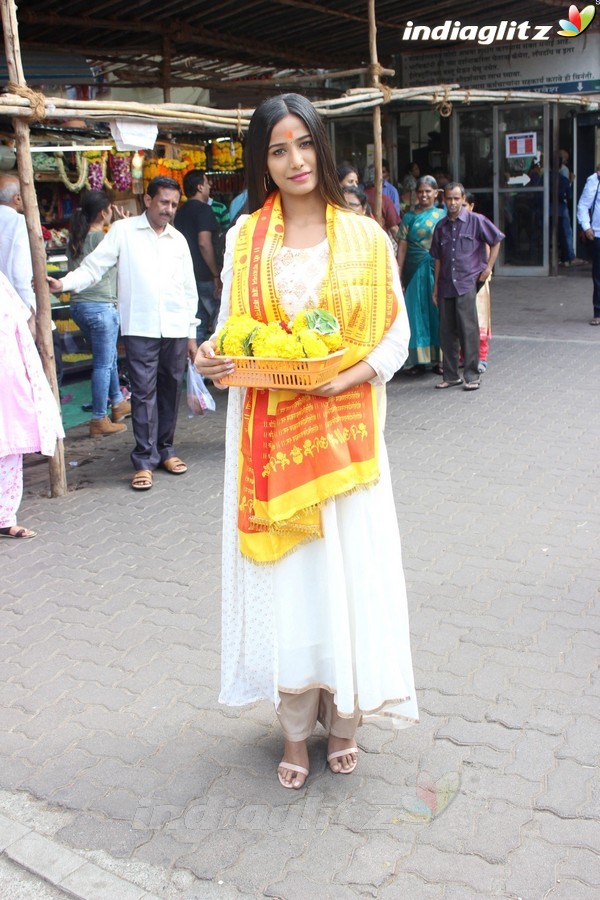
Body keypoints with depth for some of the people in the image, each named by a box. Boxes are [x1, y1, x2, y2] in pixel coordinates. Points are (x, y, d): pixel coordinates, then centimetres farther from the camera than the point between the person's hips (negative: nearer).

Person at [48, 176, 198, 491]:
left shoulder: (178, 240, 13)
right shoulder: (123, 231, 2)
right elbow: (94, 267, -3)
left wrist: (191, 333, 14)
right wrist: (64, 283, -20)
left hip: (175, 329, 4)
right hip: (140, 329, -4)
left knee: (171, 391, 9)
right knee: (144, 393, -4)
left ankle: (165, 449, 23)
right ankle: (145, 460, 2)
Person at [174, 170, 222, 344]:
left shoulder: (181, 212, 15)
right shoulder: (203, 209, -11)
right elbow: (204, 243, -21)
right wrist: (217, 275, -17)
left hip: (187, 276, 8)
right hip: (205, 277, -8)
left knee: (196, 326, 10)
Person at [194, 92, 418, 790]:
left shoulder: (364, 237, 4)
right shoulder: (245, 236, 8)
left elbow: (396, 334, 4)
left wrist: (350, 376, -14)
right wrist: (212, 359, -11)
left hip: (341, 429, -1)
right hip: (269, 431, 1)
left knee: (344, 565, 3)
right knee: (282, 571, 4)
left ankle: (342, 716, 23)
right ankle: (295, 727, 20)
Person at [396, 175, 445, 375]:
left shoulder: (443, 215, 7)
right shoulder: (409, 217, 7)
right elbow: (402, 246, 3)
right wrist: (398, 272, -4)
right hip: (415, 271, 0)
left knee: (438, 311, 3)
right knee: (417, 312, 1)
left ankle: (439, 359, 10)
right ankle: (418, 360, 6)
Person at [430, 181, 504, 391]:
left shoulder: (476, 221, -2)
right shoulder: (441, 227, 11)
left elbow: (496, 240, 7)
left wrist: (488, 267, 2)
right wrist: (436, 287, 14)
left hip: (467, 283, -4)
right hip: (446, 285, 5)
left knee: (468, 329, -8)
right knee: (446, 332, 6)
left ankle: (472, 375, -1)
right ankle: (450, 375, 16)